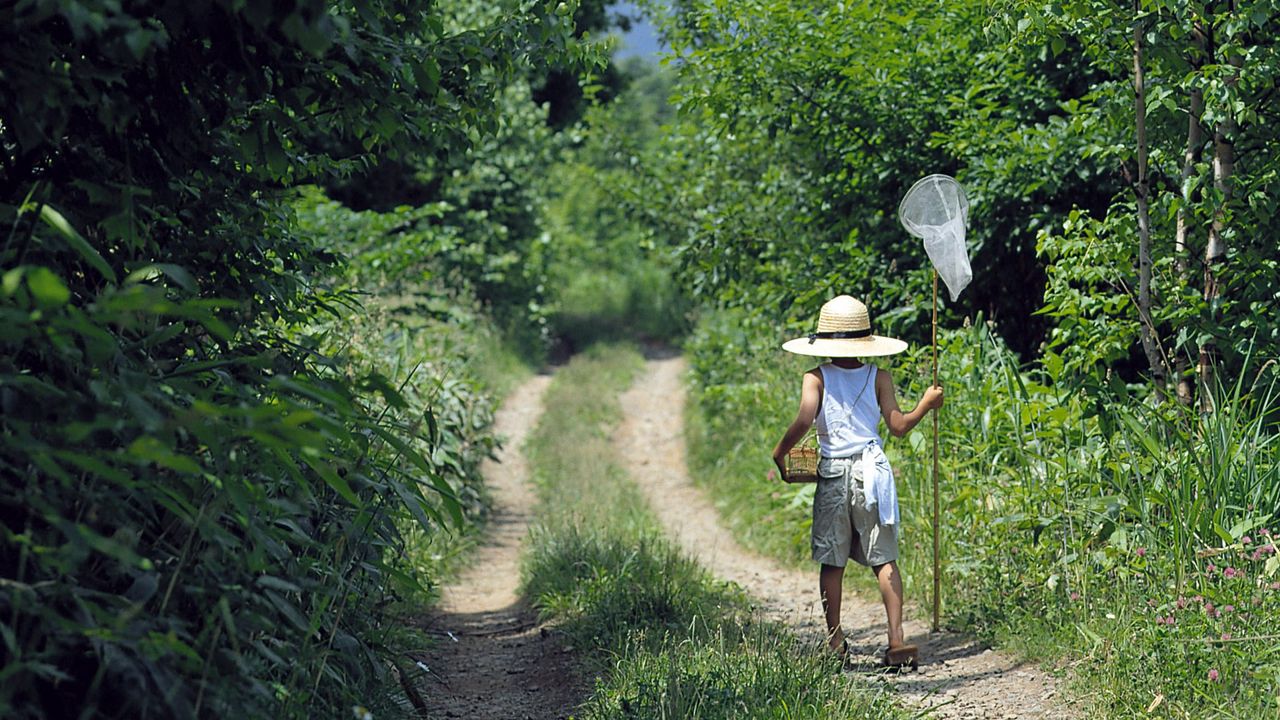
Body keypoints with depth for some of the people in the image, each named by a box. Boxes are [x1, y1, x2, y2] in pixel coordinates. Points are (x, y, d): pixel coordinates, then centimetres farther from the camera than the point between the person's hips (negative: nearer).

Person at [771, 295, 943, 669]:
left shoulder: (816, 378, -2)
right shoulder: (879, 378, 2)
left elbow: (804, 419, -15)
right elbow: (898, 426, -1)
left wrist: (780, 452, -1)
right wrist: (926, 403, 14)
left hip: (833, 474, -1)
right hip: (872, 470, 1)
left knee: (832, 563, 7)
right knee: (884, 560, 5)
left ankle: (835, 642, 9)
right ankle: (897, 639, -4)